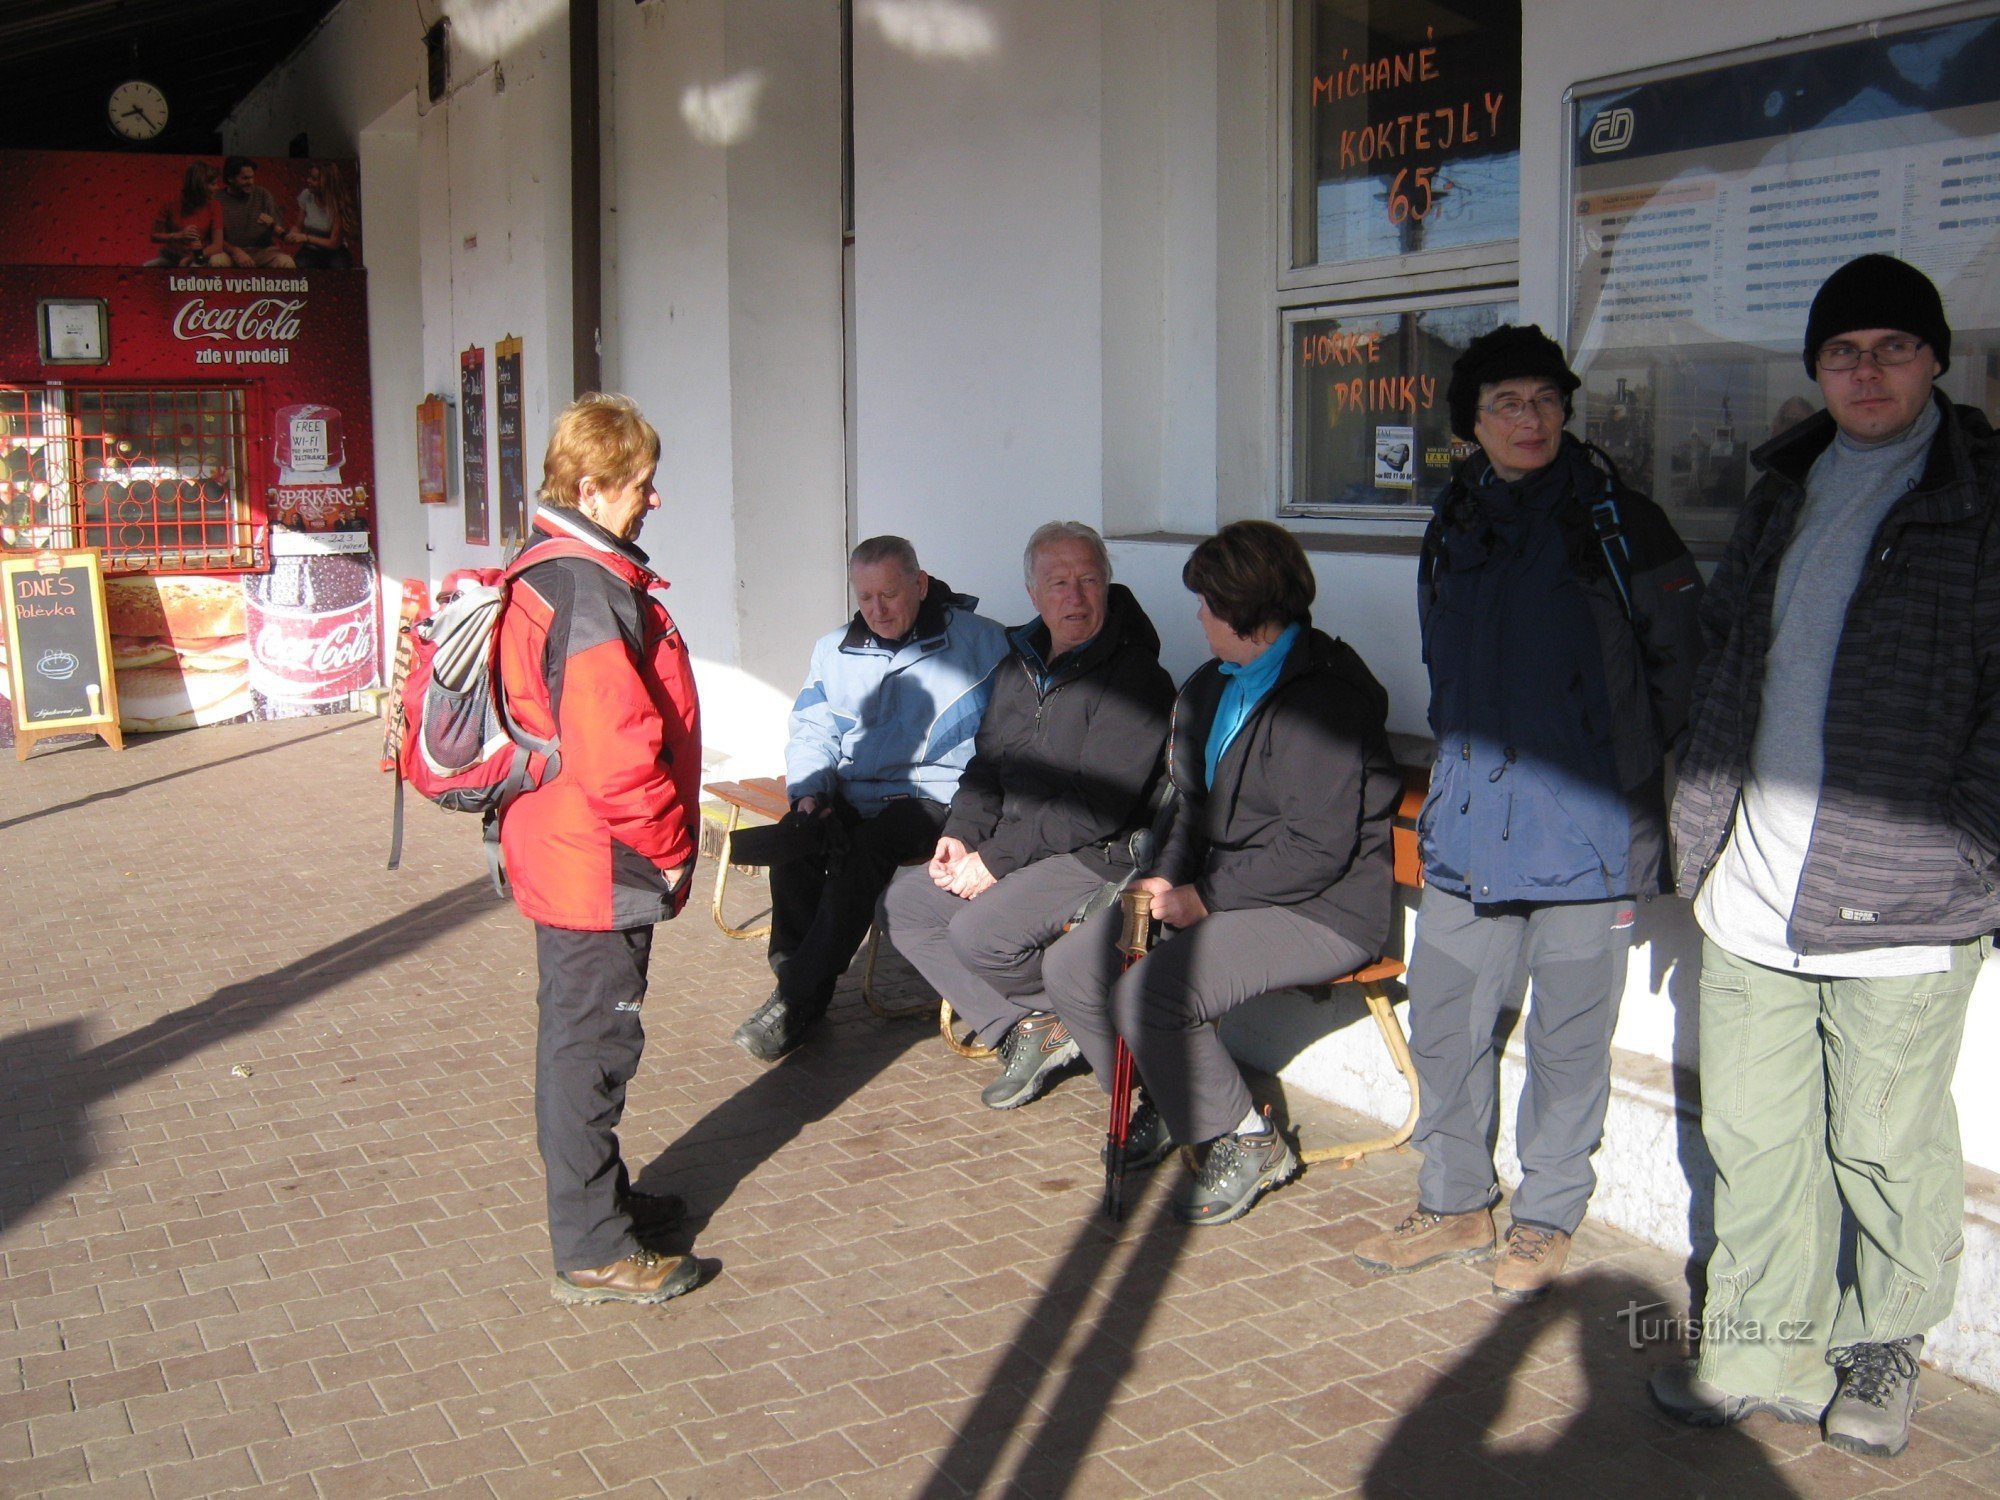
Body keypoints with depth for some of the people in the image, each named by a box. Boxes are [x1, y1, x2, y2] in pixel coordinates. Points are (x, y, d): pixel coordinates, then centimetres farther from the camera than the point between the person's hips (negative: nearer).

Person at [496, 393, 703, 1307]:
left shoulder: (543, 574, 11)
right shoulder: (593, 592, -22)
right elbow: (616, 759, -28)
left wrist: (661, 838, 20)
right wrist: (672, 844, -13)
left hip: (562, 854, 10)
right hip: (600, 865, -10)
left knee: (580, 1036, 20)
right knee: (593, 1043, -1)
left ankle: (600, 1197, 37)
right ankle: (594, 1252, 11)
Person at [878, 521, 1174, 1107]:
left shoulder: (1134, 676, -16)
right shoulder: (1020, 664, 11)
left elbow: (1095, 808, -21)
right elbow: (987, 764, 19)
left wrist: (996, 859, -19)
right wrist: (960, 833, -1)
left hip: (1097, 857, -9)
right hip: (1012, 851, 9)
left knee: (977, 932, -28)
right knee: (901, 902, 0)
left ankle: (1062, 1018, 2)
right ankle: (1023, 1027, -5)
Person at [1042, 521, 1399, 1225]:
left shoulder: (1323, 697, -19)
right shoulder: (1212, 687, 12)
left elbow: (1317, 850, -23)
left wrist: (1204, 899, -16)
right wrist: (1168, 880, 0)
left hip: (1320, 913, -10)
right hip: (1222, 891, 10)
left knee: (1145, 995, -27)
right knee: (1070, 969, 1)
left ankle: (1244, 1141, -5)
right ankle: (1167, 1105, 20)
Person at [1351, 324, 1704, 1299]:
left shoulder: (1616, 521, -3)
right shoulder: (1454, 525, 12)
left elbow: (1682, 659, 0)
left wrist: (1633, 766, 0)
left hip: (1587, 826, -5)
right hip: (1469, 821, 5)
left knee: (1568, 1034, 5)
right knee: (1442, 1022, 9)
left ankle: (1546, 1221, 22)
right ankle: (1456, 1206, 26)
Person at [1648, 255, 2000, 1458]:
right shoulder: (1786, 486, 13)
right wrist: (1705, 820, 14)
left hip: (1902, 900, -5)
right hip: (1756, 889, 6)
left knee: (1885, 1144, 8)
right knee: (1753, 1135, 12)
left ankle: (1884, 1358, 28)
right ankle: (1769, 1355, 26)